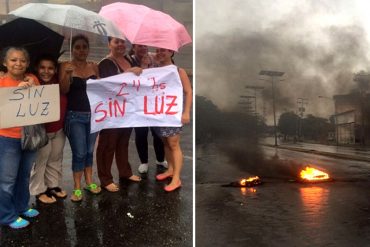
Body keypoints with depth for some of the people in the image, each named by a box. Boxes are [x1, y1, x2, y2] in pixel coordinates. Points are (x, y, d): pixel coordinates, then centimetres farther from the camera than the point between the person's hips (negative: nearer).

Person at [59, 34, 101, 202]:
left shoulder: (94, 67, 6)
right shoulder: (66, 66, -4)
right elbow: (63, 91, -14)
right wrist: (67, 74, -29)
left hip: (93, 114, 4)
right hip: (75, 116, -4)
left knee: (89, 151, 12)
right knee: (79, 153, -3)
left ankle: (89, 181, 26)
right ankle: (77, 187, 9)